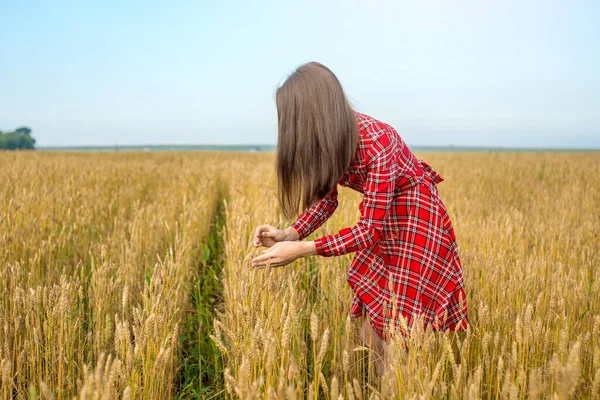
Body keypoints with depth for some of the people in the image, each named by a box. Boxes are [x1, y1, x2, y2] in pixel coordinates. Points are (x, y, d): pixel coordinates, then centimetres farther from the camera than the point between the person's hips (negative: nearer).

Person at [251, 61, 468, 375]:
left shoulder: (376, 143, -34)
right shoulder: (331, 140, -11)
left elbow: (369, 230, -31)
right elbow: (327, 199, -3)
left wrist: (301, 250, -35)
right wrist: (288, 235, -19)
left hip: (416, 224, -7)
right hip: (380, 223, 7)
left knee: (397, 331, -4)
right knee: (370, 317, 9)